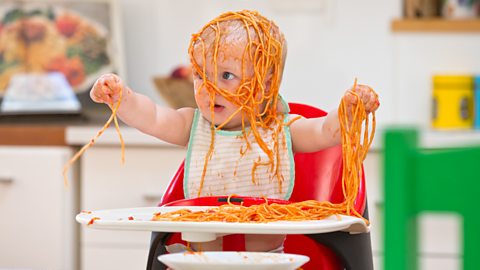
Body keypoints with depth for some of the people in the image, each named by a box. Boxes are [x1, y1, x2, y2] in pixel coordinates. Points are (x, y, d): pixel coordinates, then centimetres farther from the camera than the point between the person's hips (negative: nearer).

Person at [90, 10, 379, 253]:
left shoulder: (280, 129, 4)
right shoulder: (195, 126, 9)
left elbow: (326, 132, -6)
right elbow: (152, 118, -2)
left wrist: (349, 111, -26)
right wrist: (121, 96, -21)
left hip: (268, 253, -2)